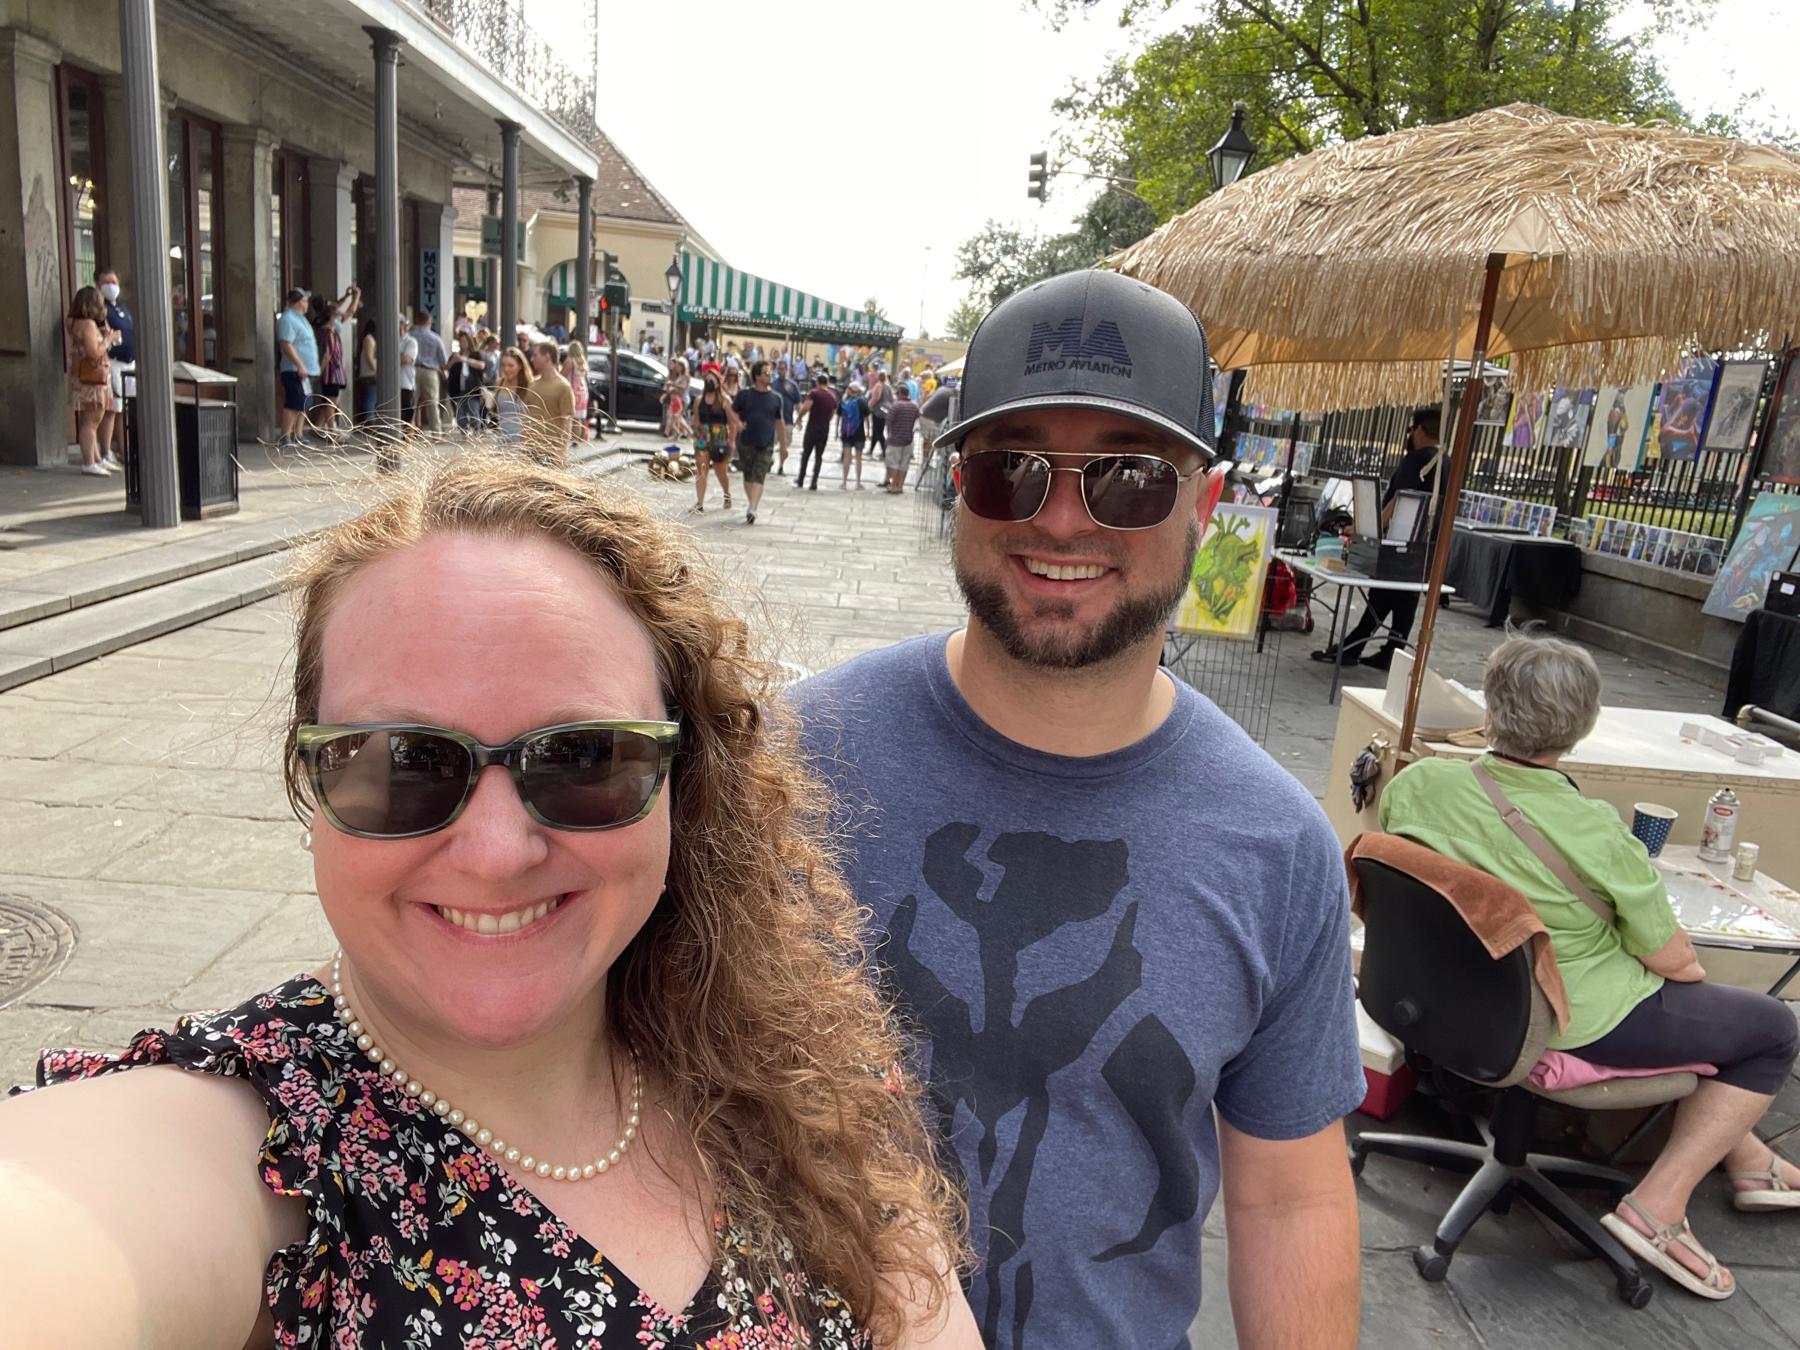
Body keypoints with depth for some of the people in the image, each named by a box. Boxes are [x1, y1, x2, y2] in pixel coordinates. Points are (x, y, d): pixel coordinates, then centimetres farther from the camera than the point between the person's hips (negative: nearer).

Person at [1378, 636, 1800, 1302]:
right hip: (1575, 1021, -7)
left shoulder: (1414, 784, -16)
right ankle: (1657, 1206, 10)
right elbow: (1671, 957, -14)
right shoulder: (1597, 833, -28)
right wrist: (1691, 965, 11)